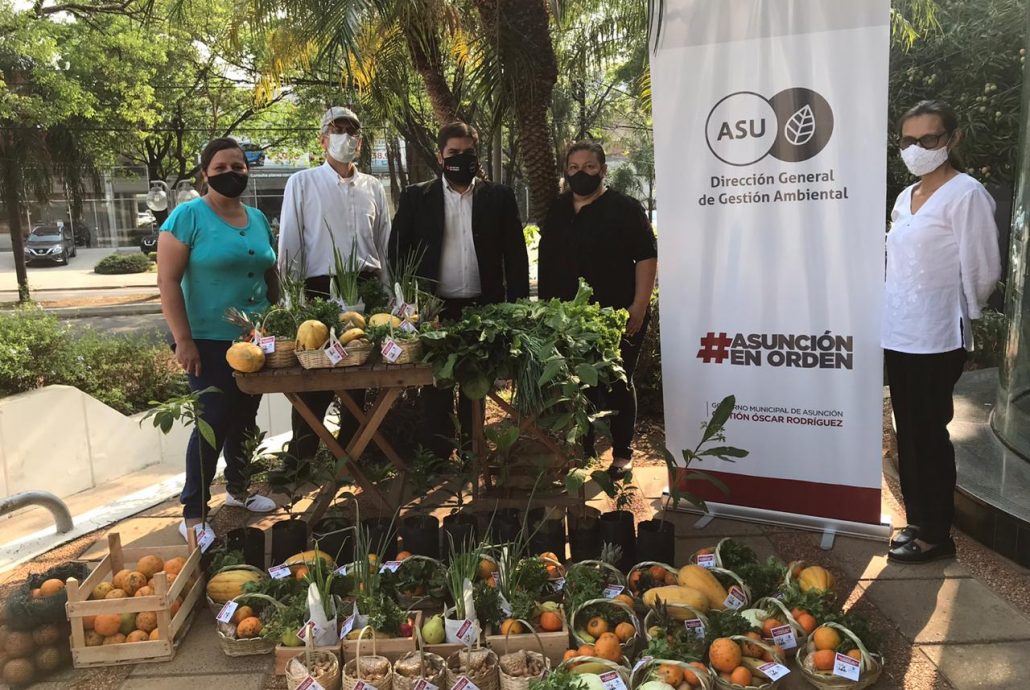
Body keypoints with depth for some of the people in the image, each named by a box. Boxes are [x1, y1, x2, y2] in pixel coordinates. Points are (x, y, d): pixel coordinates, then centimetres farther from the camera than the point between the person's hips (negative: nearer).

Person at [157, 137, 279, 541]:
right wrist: (183, 340, -18)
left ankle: (238, 489, 35)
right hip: (211, 341, -6)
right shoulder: (188, 216, -9)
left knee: (244, 418, 16)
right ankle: (193, 514, 9)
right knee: (214, 422, -5)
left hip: (256, 339, 6)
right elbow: (168, 281, -13)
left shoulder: (258, 218, 10)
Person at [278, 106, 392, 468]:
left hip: (368, 289, 4)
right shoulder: (302, 183, 0)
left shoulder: (373, 187, 10)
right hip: (322, 289, -3)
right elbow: (289, 244, -1)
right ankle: (301, 456, 12)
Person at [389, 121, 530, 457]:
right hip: (434, 309, 0)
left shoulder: (499, 196, 6)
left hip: (483, 307, 1)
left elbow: (515, 253, 5)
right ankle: (438, 452, 17)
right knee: (436, 385, 6)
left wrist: (518, 305, -2)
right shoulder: (416, 197, 5)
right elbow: (398, 250, 4)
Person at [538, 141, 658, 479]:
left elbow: (646, 257, -8)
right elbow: (546, 262, 17)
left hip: (618, 316, -4)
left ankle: (622, 453, 16)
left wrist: (639, 305, -16)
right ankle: (582, 451, 22)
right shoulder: (556, 212, 13)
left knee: (618, 384, 3)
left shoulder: (625, 208, -3)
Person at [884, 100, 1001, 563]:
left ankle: (936, 534, 15)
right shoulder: (906, 198, 12)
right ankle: (917, 520, 27)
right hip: (899, 334, 8)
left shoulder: (966, 195, -12)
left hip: (936, 339, -7)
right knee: (909, 432, 14)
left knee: (928, 434, 1)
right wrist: (895, 317, 14)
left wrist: (955, 317, 3)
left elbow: (981, 273, -10)